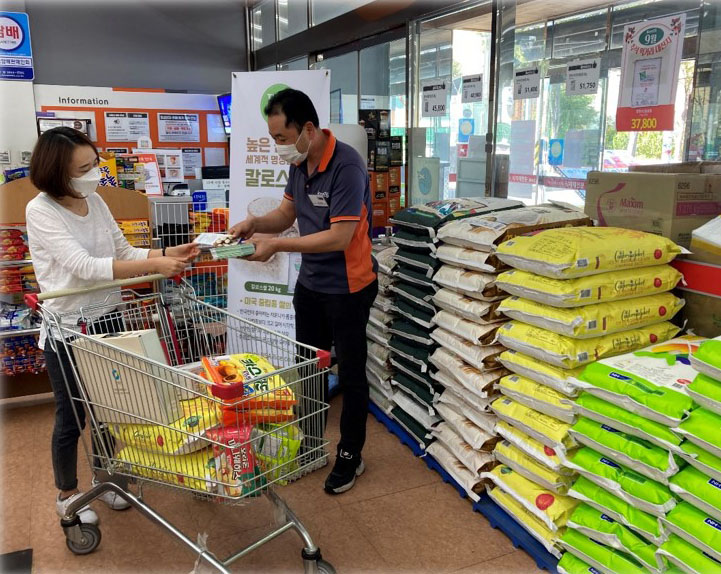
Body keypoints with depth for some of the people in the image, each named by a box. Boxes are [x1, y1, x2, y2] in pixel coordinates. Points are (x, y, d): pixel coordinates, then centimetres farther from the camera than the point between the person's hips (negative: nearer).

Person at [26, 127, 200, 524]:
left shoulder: (95, 201, 1)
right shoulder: (41, 211, -18)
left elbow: (124, 253, 4)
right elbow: (84, 267, -27)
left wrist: (168, 253, -13)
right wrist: (154, 265, -33)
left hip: (107, 320, 6)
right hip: (67, 329, -6)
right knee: (71, 417, 10)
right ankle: (67, 493, 34)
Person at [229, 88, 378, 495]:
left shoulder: (346, 165, -24)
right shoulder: (299, 163, 1)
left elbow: (340, 236, -28)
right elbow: (287, 213, 10)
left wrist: (276, 245, -26)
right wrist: (255, 223, -10)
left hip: (347, 288, -8)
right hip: (310, 283, 8)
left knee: (350, 374, 8)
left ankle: (351, 456, 25)